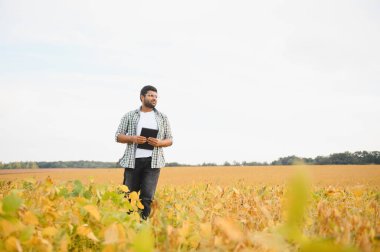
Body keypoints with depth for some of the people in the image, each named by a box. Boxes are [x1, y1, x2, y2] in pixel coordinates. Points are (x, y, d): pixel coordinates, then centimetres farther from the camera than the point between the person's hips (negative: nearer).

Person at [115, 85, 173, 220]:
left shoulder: (162, 118, 12)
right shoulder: (130, 116, 9)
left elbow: (170, 140, 15)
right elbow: (118, 136, 8)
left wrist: (160, 143, -8)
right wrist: (133, 139, -11)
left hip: (153, 161, 0)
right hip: (133, 161, 0)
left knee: (147, 197, -8)